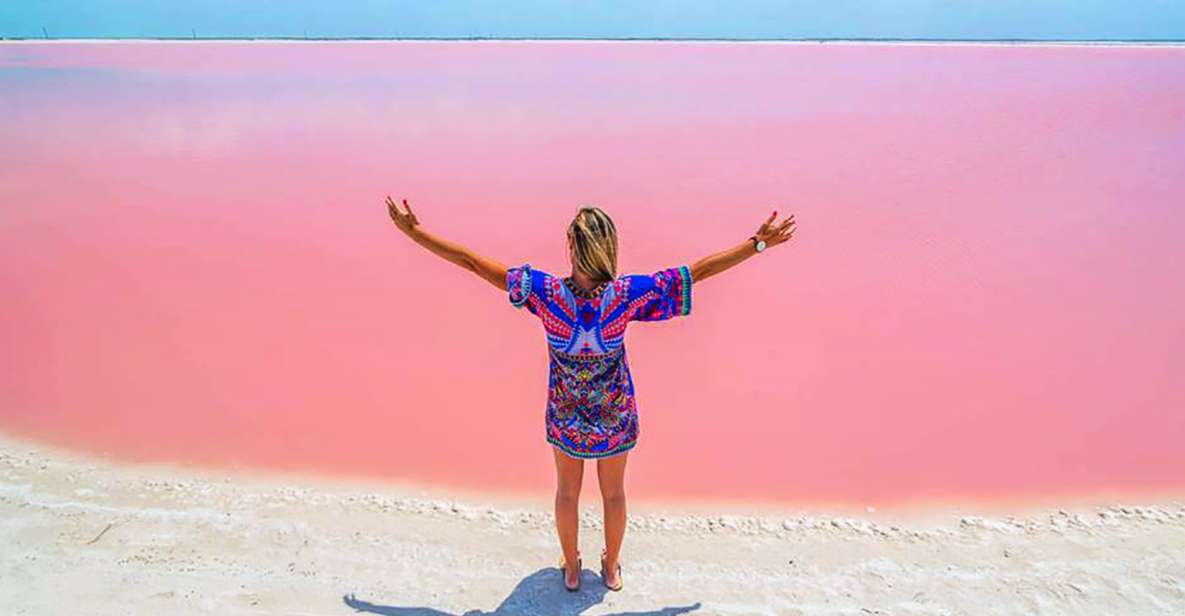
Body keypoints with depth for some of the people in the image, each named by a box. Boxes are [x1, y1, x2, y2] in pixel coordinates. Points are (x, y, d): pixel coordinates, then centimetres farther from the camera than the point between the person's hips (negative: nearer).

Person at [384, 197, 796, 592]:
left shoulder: (546, 292, -30)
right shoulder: (627, 294, -29)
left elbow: (472, 262, -24)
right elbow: (699, 270, -21)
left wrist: (413, 231, -13)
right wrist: (758, 243, -11)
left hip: (565, 414, 0)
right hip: (616, 414, 0)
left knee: (567, 492, 26)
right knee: (613, 493, 25)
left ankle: (571, 570, 47)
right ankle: (611, 569, 48)